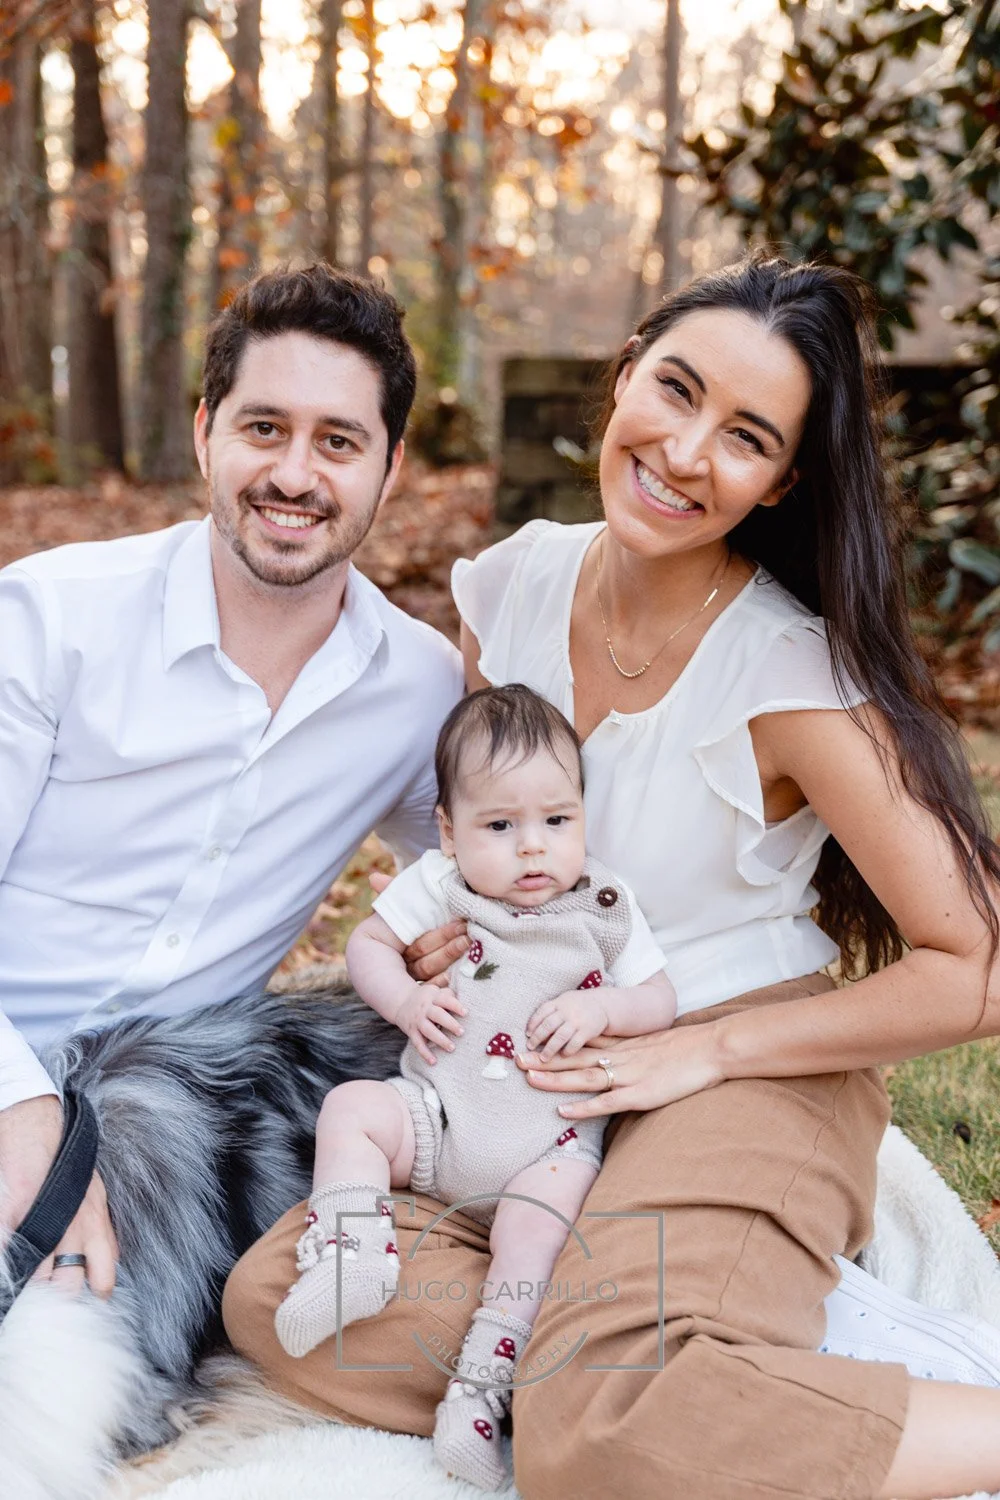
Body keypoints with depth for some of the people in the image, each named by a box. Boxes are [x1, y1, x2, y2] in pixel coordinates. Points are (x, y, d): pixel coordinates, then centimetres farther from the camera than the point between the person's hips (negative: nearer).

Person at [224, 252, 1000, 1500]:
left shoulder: (793, 676, -17)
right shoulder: (515, 581, 0)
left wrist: (705, 1050, -14)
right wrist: (439, 929, -2)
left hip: (749, 1082, -6)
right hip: (543, 1085, 7)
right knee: (277, 1296, -15)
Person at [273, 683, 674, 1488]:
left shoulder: (604, 907, 1)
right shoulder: (437, 886, 1)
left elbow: (661, 999, 4)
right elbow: (368, 944, 9)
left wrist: (600, 1008, -17)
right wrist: (405, 999, -11)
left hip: (552, 1137, -2)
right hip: (437, 1116, 2)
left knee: (539, 1220, -28)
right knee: (352, 1107, -20)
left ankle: (483, 1384, -23)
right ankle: (352, 1261, -22)